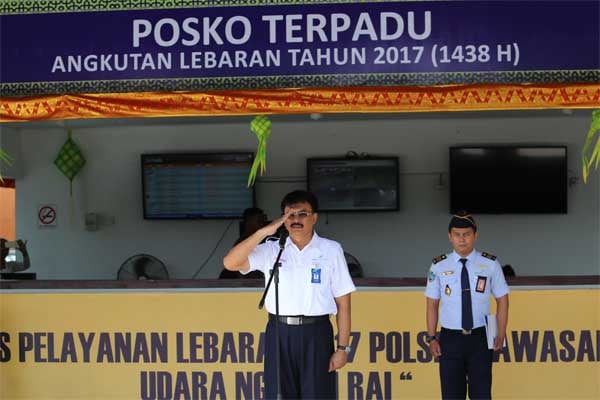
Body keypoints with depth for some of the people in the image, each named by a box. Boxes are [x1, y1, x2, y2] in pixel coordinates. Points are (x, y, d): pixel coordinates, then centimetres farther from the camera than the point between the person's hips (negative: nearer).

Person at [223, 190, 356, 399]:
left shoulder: (331, 250, 3)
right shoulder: (271, 251, 6)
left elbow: (343, 303, 1)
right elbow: (230, 263, -8)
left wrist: (342, 347, -4)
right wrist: (264, 232, -13)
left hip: (316, 335, -1)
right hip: (279, 334, 1)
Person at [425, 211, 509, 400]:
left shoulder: (490, 264, -2)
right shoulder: (439, 266, -1)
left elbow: (502, 300, 5)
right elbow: (432, 304, 3)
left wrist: (501, 335, 1)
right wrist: (431, 338, -1)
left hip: (480, 338, 0)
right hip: (450, 339, 1)